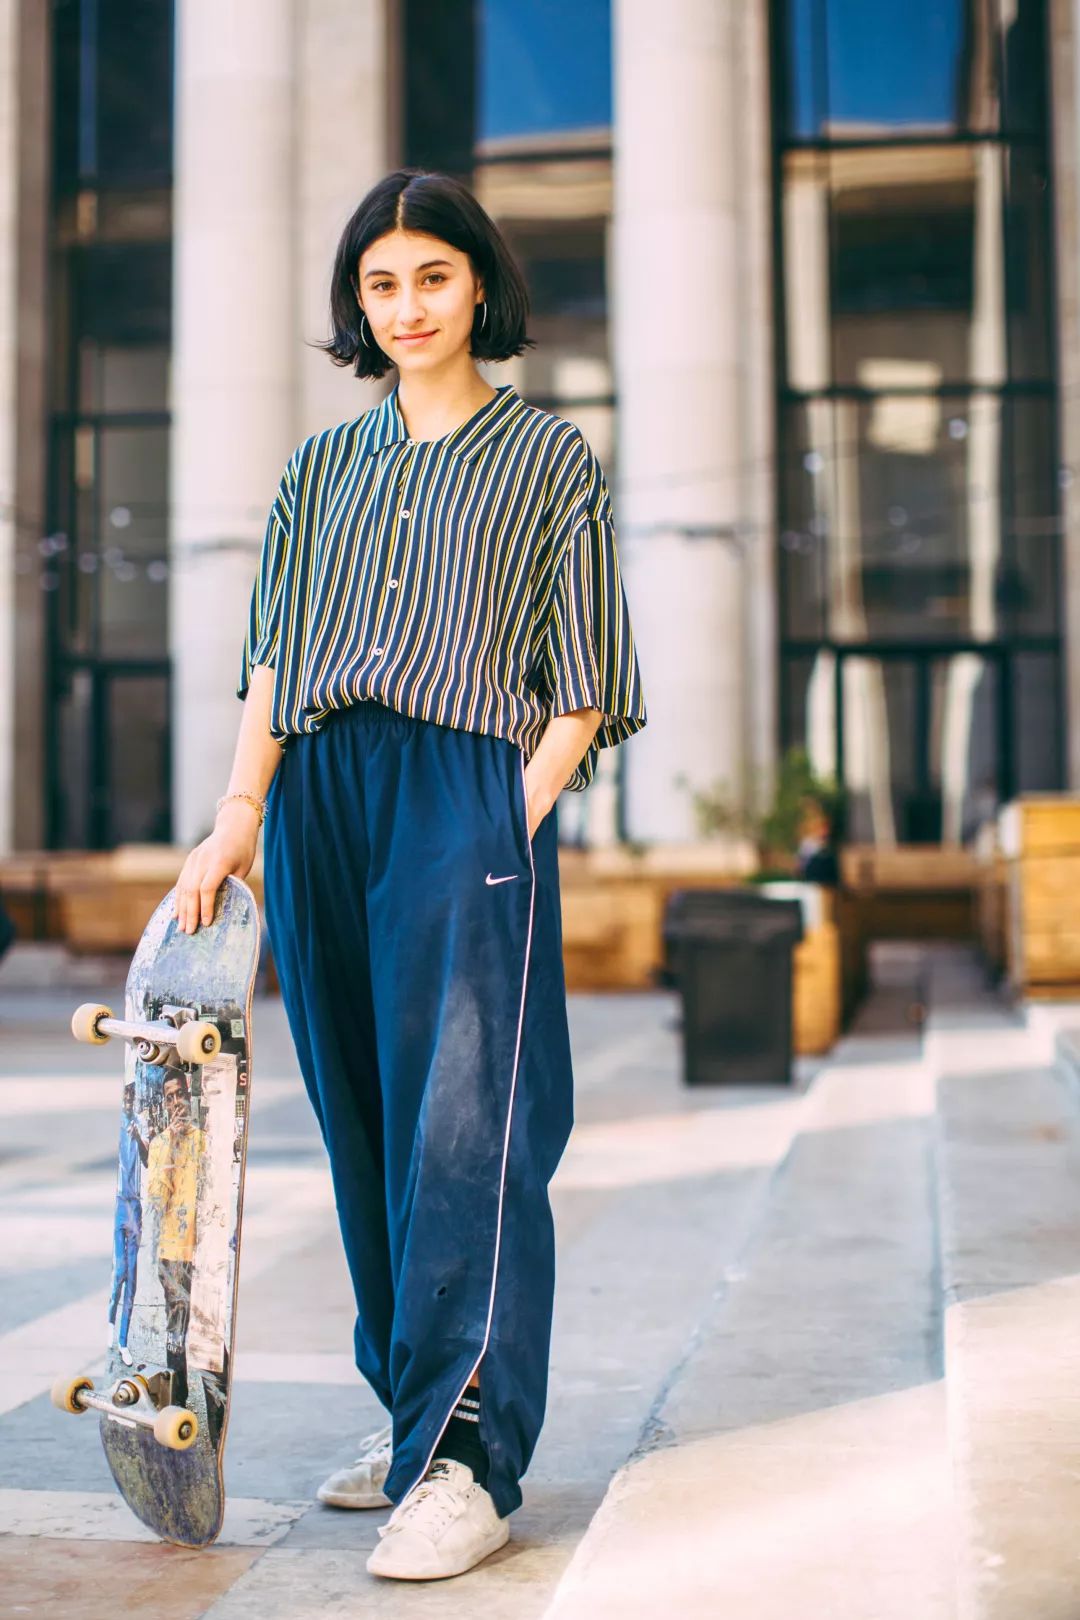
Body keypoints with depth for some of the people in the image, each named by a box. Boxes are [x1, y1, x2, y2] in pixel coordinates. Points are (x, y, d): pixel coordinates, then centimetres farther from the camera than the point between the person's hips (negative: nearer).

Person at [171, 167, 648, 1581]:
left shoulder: (550, 459, 8)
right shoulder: (323, 469, 20)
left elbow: (583, 689, 2)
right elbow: (275, 655, 15)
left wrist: (513, 824, -11)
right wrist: (242, 812, 2)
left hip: (472, 802, -5)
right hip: (321, 805, 5)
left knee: (463, 1124, -12)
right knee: (363, 1122, 7)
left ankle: (466, 1461, -9)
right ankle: (411, 1408, 19)